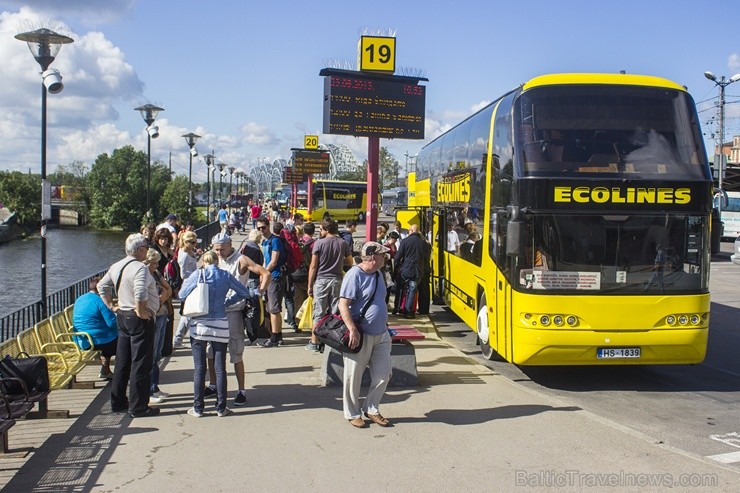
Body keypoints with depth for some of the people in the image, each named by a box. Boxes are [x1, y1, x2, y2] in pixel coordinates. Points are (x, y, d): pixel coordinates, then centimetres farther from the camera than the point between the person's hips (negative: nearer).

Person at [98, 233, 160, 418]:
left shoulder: (116, 267, 9)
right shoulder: (140, 268, -19)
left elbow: (102, 287, 19)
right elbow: (140, 293, -33)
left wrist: (111, 306, 18)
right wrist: (141, 311, -20)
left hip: (122, 317, 9)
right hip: (140, 320, -9)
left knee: (122, 362, 17)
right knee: (140, 365, -1)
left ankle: (117, 402, 26)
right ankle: (138, 407, 3)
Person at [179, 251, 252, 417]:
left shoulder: (197, 274, -2)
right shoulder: (225, 276, 3)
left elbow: (182, 295, 2)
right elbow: (244, 292, 10)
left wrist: (186, 282, 21)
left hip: (199, 325, -1)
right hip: (220, 325, 1)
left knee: (199, 368, 5)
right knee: (220, 368, 6)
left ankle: (198, 408, 9)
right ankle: (221, 407, 11)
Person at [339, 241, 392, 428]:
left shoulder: (377, 274, 10)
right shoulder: (354, 275, -16)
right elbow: (343, 305, -20)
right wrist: (353, 330, -27)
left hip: (381, 335, 8)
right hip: (361, 336, -8)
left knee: (383, 375, 9)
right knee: (354, 378, 5)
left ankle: (371, 409, 25)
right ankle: (353, 414, 20)